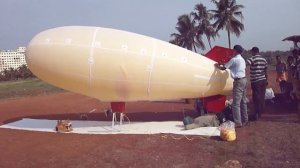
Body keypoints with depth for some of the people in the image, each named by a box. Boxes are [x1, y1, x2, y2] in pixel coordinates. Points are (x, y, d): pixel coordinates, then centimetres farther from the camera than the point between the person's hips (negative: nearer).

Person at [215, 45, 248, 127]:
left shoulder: (234, 59, -10)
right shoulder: (242, 59, 16)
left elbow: (223, 68, -6)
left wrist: (217, 65, 13)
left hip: (238, 81, -9)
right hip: (244, 80, 9)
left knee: (236, 103, -8)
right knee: (243, 101, 14)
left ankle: (238, 123, -8)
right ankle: (245, 120, 21)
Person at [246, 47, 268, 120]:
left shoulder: (252, 58, -9)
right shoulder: (264, 59, 11)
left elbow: (245, 63, -26)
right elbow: (266, 71, 15)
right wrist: (266, 79, 23)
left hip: (255, 81, -6)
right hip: (263, 80, 6)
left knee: (256, 97, -4)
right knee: (262, 97, 13)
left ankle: (257, 114, -4)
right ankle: (261, 112, 23)